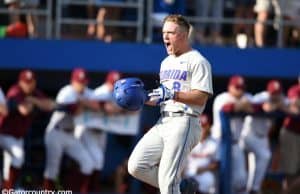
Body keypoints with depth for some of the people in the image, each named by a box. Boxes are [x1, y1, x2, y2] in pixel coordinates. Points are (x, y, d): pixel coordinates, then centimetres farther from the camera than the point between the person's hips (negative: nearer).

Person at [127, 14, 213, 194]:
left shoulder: (198, 61, -4)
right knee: (136, 166, -4)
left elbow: (200, 98, -14)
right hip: (163, 123, 9)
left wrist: (171, 94, -22)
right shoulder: (166, 63, 23)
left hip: (184, 123, -9)